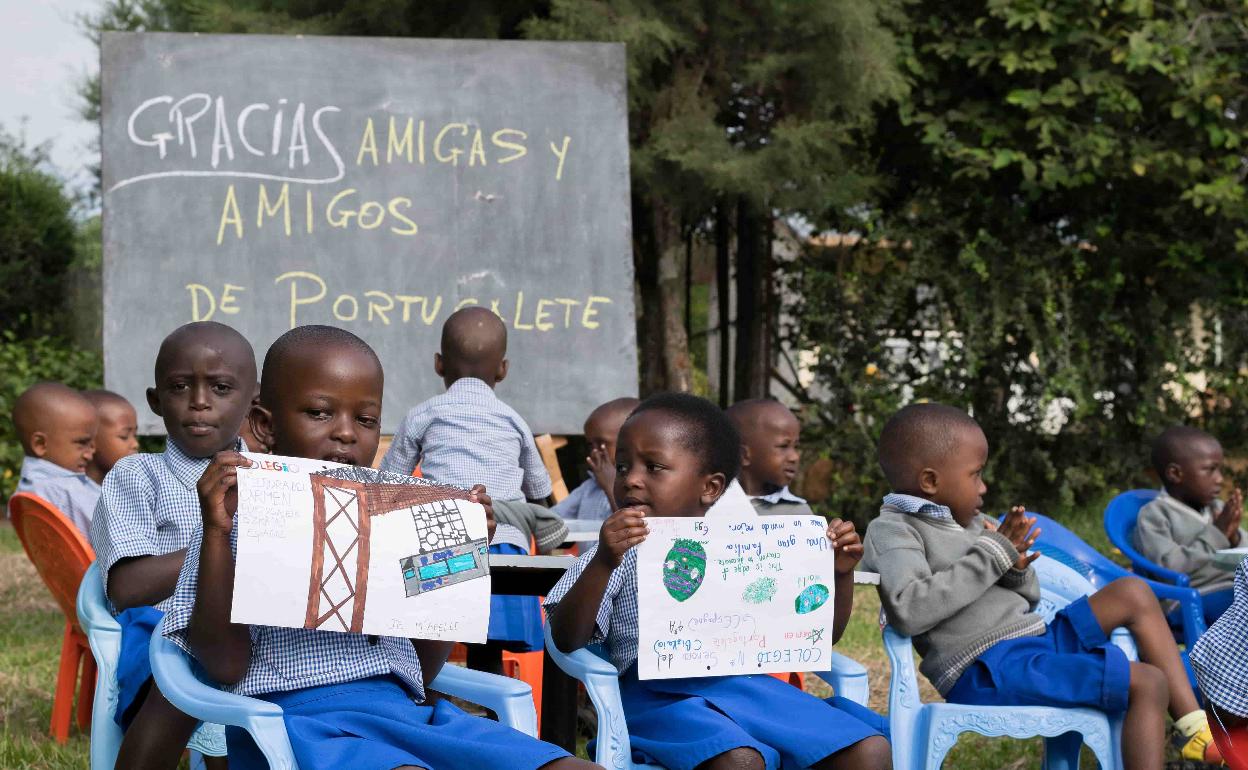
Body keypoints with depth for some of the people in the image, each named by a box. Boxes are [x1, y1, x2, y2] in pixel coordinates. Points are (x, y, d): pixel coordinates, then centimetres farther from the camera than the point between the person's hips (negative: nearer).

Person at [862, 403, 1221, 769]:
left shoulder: (967, 523, 17)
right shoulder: (891, 531, -8)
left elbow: (1026, 599, 23)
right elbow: (909, 610, -27)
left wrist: (1013, 567, -2)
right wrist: (991, 557, -17)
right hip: (988, 671, -9)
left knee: (1133, 594, 10)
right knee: (1148, 683, -14)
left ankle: (1193, 726, 6)